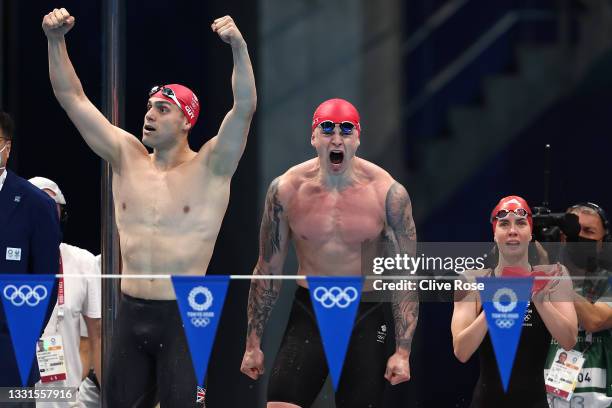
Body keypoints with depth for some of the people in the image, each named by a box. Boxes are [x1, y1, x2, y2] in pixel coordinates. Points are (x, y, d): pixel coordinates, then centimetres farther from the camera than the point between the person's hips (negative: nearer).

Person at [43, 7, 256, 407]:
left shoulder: (210, 168, -4)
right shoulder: (127, 158, 7)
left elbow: (245, 107, -18)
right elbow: (73, 98, 5)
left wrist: (239, 47, -32)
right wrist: (56, 40, -7)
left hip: (185, 317, -4)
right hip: (132, 313, 5)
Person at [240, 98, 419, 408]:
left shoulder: (387, 193, -7)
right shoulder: (287, 190, -4)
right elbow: (267, 270, 5)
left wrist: (403, 351, -8)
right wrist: (253, 344, 5)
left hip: (365, 321, 0)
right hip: (307, 316, 0)